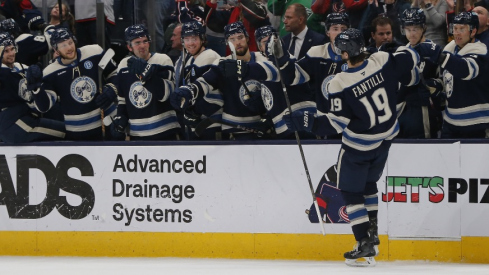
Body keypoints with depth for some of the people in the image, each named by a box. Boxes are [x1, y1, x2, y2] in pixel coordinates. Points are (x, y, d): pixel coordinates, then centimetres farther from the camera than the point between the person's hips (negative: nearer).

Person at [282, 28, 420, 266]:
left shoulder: (339, 85, -26)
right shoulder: (382, 61, -16)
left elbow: (336, 123, -23)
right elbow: (411, 57, 0)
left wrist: (305, 121, -19)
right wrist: (408, 77, 21)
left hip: (359, 145, -6)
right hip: (386, 137, 6)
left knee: (351, 191, 9)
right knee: (368, 183, 26)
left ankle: (365, 245, 3)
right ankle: (372, 233, 28)